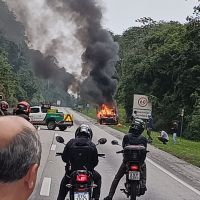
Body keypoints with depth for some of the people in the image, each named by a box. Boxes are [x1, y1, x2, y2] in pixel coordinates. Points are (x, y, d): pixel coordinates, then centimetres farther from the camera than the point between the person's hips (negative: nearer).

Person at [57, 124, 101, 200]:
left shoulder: (71, 142, -3)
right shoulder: (92, 145, -4)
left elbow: (64, 158, 1)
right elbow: (95, 162, -1)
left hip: (72, 171, 1)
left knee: (64, 182, 32)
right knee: (98, 178, 31)